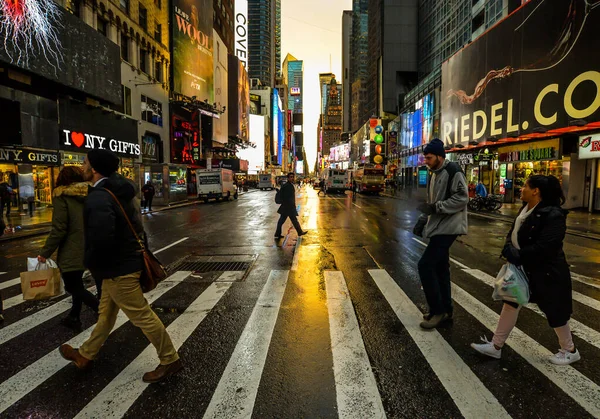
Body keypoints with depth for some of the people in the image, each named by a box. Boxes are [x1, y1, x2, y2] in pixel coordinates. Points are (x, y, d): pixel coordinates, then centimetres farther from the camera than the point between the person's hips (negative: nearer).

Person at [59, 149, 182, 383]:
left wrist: (89, 262, -15)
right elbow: (133, 226, 15)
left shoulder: (98, 199, -24)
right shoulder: (115, 191, 7)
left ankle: (170, 360, 15)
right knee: (106, 313, 24)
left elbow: (102, 239, -34)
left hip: (118, 268, -10)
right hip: (122, 262, 10)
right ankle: (85, 355, 44)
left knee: (142, 316, 1)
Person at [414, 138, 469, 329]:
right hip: (438, 227, 10)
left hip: (447, 227, -10)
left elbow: (462, 198, -19)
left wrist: (436, 207, -23)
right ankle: (445, 310, 24)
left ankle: (437, 311, 0)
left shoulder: (453, 171, -12)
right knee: (440, 267, 12)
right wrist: (423, 219, 10)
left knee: (425, 265, -12)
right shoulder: (434, 174, 17)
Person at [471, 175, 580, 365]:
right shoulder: (525, 209, 5)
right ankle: (496, 346, 20)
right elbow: (513, 234, 7)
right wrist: (510, 251, -13)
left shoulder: (553, 215, -23)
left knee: (554, 311, 10)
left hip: (546, 271, -9)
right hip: (524, 268, 9)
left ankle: (570, 351, 37)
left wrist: (518, 256, -22)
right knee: (511, 303, 10)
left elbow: (544, 247, -30)